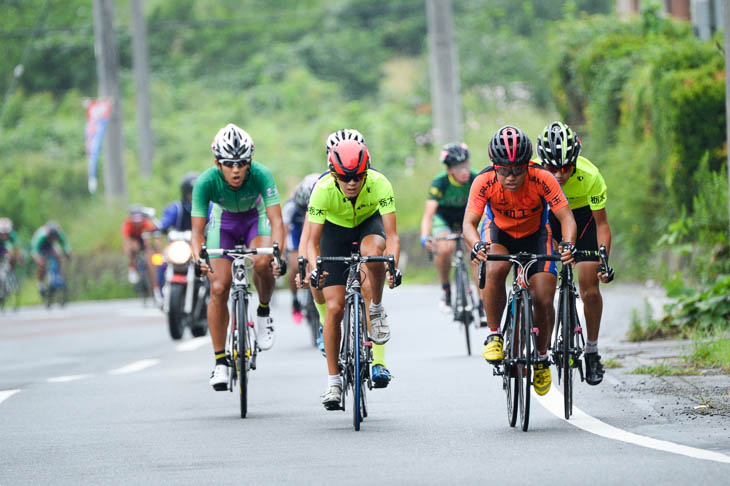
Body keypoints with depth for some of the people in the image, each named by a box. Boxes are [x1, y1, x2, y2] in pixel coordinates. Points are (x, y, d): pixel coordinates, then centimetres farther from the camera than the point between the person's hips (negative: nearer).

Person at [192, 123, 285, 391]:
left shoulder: (261, 175, -34)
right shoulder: (206, 182, -32)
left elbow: (276, 220, -37)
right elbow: (197, 231, -31)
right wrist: (199, 259, -51)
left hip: (255, 218, -1)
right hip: (224, 221, 1)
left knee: (262, 263, -32)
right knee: (219, 289, -13)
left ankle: (264, 311, -2)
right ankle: (220, 362, -3)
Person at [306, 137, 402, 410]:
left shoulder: (379, 184, -32)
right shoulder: (323, 190, -31)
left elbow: (391, 234, -34)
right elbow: (313, 241, -27)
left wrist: (394, 267, -51)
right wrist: (314, 269, -46)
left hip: (369, 223, 0)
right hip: (335, 228, 0)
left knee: (372, 250, -39)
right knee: (335, 307, -10)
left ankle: (376, 310, -12)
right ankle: (333, 382, 1)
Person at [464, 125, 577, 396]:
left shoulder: (542, 179, -30)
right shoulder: (484, 182, -29)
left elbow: (566, 218, -32)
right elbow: (469, 223, -31)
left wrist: (568, 245, -52)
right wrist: (476, 245, -53)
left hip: (535, 235, 0)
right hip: (499, 233, 0)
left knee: (543, 300, -13)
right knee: (495, 270, -34)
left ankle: (542, 358, 13)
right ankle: (494, 335, -14)